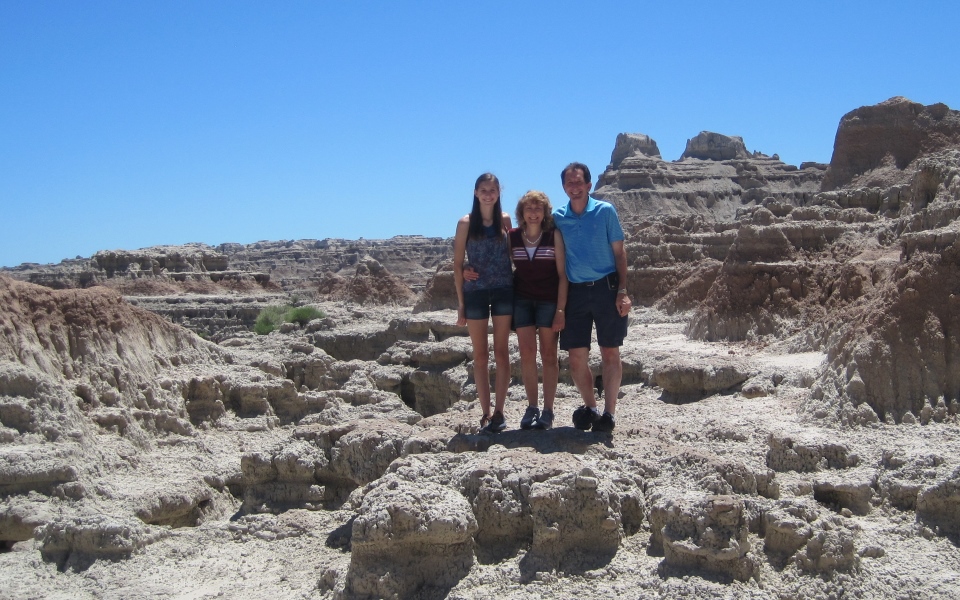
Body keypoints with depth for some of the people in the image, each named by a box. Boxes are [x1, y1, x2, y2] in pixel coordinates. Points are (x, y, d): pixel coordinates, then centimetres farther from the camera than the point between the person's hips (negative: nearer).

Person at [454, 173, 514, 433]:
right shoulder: (466, 223, 0)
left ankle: (499, 411, 7)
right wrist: (460, 302, -2)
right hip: (475, 292, -1)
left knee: (501, 352, 2)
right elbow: (458, 264, 1)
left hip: (504, 291, 1)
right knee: (480, 355, 4)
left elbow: (512, 253, 13)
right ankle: (486, 413, 9)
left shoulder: (505, 220, 6)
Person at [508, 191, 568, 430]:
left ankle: (548, 411, 6)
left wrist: (560, 309, -10)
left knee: (548, 354, 1)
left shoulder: (554, 235, -4)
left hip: (549, 300, -2)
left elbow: (562, 274, -5)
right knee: (526, 353, -1)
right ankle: (531, 407, 9)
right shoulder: (512, 237, 3)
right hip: (522, 300, 2)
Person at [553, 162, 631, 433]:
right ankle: (590, 407, 19)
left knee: (610, 352, 2)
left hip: (606, 288, -3)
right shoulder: (557, 217, 6)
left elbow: (619, 252, 1)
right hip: (575, 291, 3)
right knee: (576, 356, 2)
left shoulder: (605, 211, -1)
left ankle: (609, 411, 9)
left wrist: (622, 291, -7)